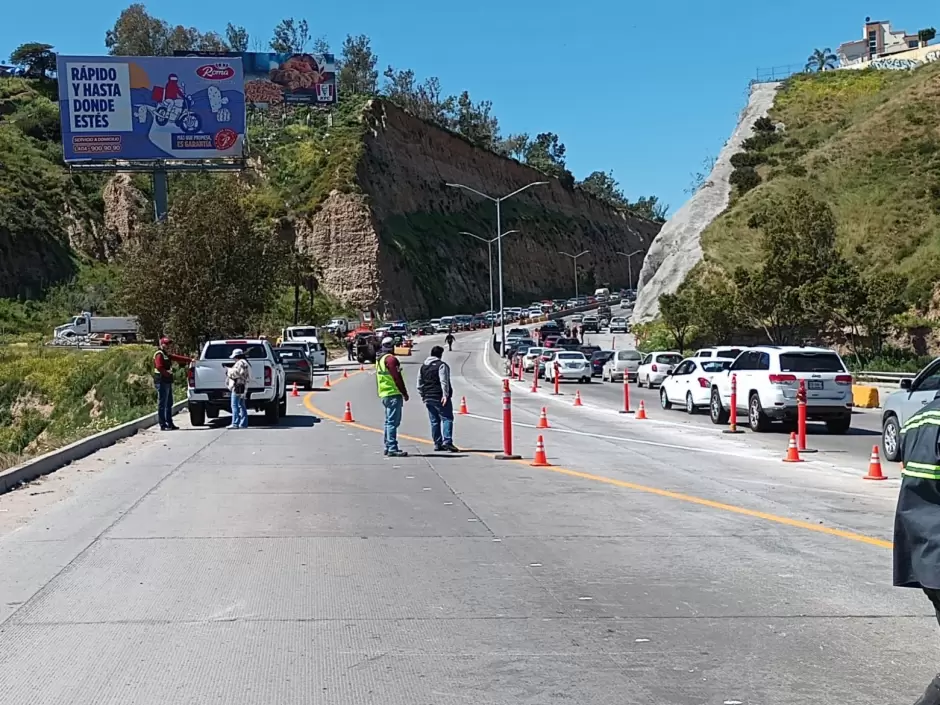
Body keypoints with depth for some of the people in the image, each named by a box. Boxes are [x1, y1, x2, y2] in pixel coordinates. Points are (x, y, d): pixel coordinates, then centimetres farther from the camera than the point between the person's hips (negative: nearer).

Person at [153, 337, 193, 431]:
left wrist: (190, 360, 21)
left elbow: (177, 358, 24)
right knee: (162, 404, -7)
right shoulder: (159, 354, -10)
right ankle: (163, 425, -6)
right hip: (162, 382, -11)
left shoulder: (167, 355, 21)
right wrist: (167, 373, -16)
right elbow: (159, 367, -22)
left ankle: (170, 424, 21)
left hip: (167, 382, 11)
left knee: (169, 404, 15)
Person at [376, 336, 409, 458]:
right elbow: (397, 377, -16)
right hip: (393, 394, -10)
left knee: (389, 421, 16)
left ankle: (388, 447, 20)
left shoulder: (379, 359, 16)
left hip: (384, 394, 10)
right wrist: (404, 393, -10)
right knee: (393, 421, -10)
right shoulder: (391, 359, -13)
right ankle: (392, 448, -13)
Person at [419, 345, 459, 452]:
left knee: (434, 421, 11)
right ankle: (447, 441, -20)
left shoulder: (423, 367, 16)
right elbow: (444, 382, -17)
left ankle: (437, 443, 12)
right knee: (447, 418, -7)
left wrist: (423, 396, 22)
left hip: (428, 398, 7)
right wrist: (445, 395, -20)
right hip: (440, 398, -7)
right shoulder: (441, 365, -8)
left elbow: (419, 384, 17)